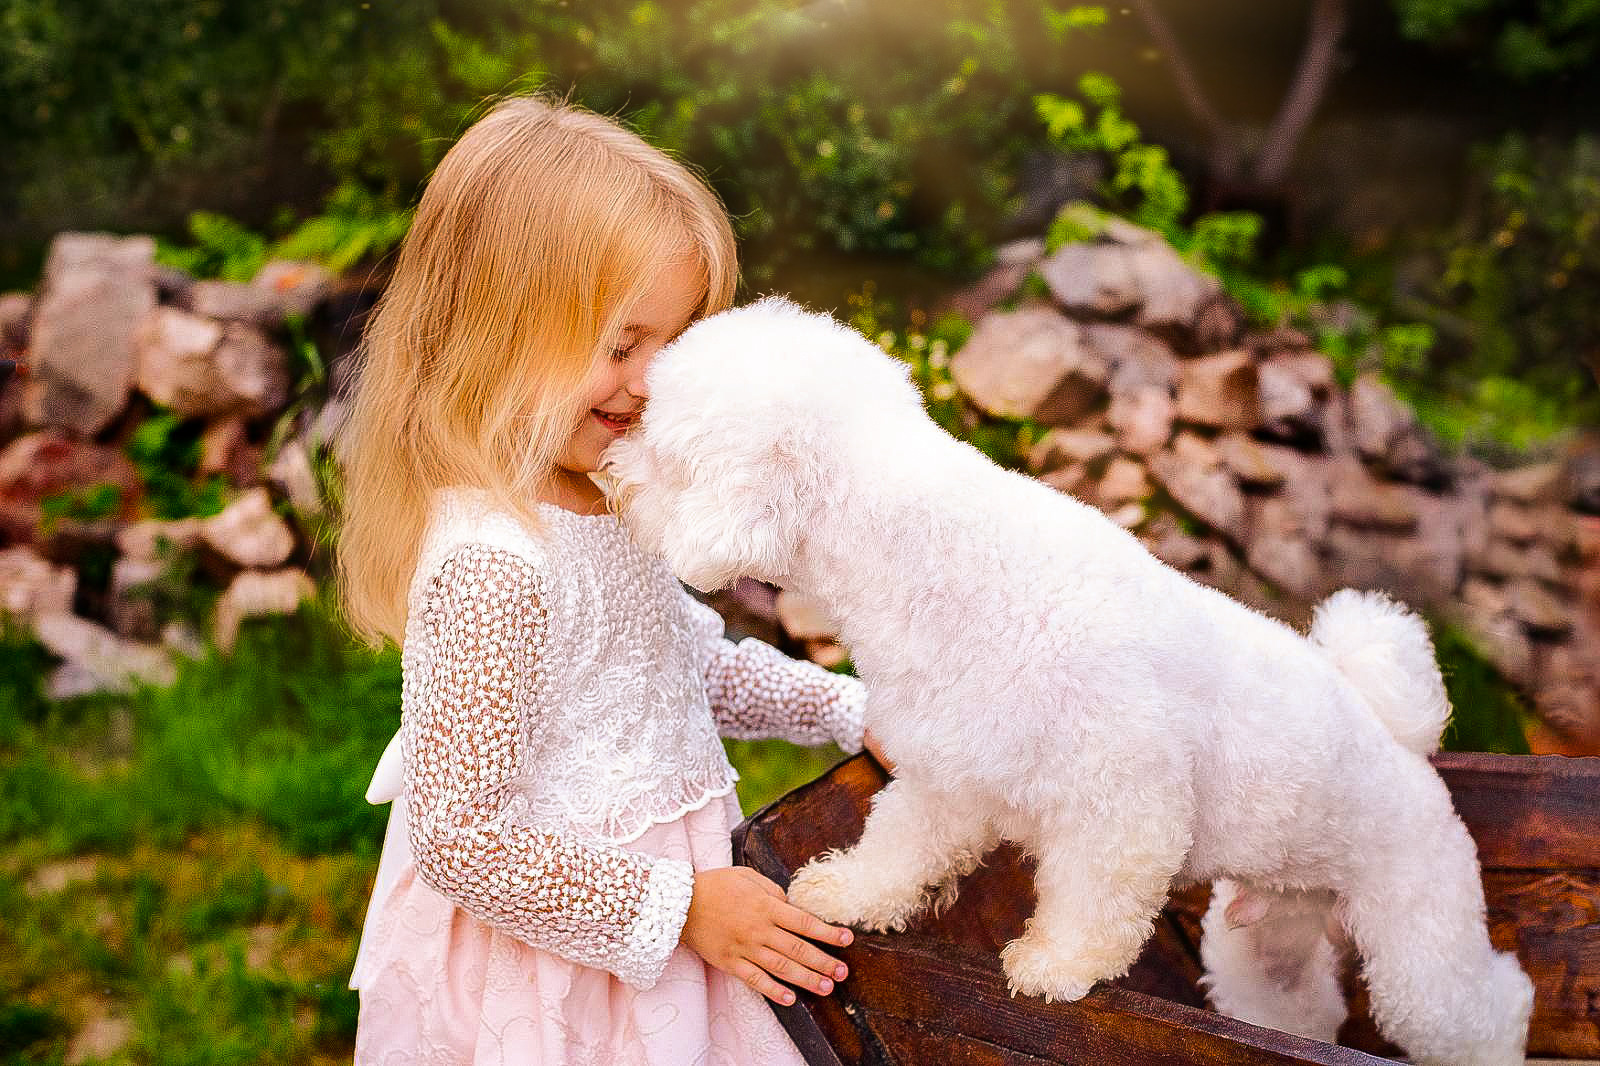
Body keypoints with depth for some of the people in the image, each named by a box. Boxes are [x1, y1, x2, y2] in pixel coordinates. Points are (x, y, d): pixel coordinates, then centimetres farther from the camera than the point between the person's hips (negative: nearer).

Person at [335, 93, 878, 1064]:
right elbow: (459, 838, -28)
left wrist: (848, 707, 7)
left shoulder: (603, 493, -3)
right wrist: (677, 905, -21)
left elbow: (685, 657, 14)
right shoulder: (491, 563, -31)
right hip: (555, 961, -8)